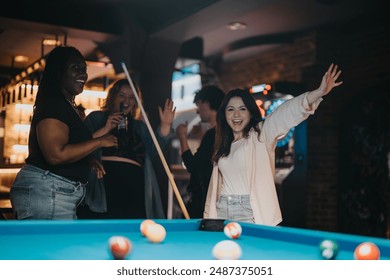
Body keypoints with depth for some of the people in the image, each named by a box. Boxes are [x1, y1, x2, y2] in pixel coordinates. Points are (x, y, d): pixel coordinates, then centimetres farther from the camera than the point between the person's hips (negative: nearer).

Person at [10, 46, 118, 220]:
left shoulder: (67, 105, 18)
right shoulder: (53, 102, -13)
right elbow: (55, 154, -24)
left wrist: (89, 160, 18)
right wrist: (99, 142, -16)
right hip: (46, 191, -11)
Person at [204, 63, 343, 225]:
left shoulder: (261, 135, -1)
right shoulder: (223, 146, 15)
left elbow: (287, 112, -17)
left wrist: (319, 92, -31)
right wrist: (208, 216, 16)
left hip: (250, 213, -5)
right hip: (222, 212, 5)